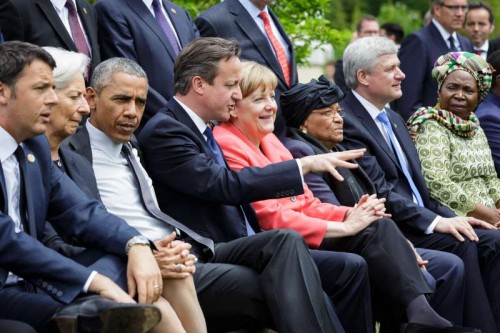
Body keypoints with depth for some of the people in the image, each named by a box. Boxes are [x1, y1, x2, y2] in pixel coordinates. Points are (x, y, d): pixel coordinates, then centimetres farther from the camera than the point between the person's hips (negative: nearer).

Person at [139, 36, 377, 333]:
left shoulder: (202, 130, 19)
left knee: (351, 268, -2)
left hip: (240, 250, 10)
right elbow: (227, 186, -22)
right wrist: (305, 165, -19)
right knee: (285, 241, -35)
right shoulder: (164, 131, -11)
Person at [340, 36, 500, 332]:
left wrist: (451, 218, 5)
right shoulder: (347, 121, -10)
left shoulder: (395, 119, 21)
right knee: (461, 245, -27)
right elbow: (378, 191, -17)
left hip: (422, 217, 9)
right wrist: (435, 221, -21)